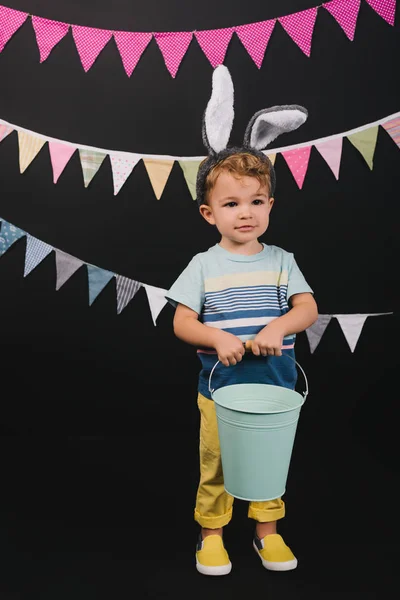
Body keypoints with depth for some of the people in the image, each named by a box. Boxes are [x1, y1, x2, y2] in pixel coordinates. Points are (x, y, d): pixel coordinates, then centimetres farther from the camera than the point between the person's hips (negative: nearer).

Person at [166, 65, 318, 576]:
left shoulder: (280, 261, 0)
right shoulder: (204, 265, -5)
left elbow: (308, 308, -5)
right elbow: (181, 323, -7)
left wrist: (278, 327, -25)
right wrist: (217, 337, -25)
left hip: (275, 386, 2)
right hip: (220, 387, -1)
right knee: (215, 463, 11)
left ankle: (267, 531, 37)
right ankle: (211, 533, 33)